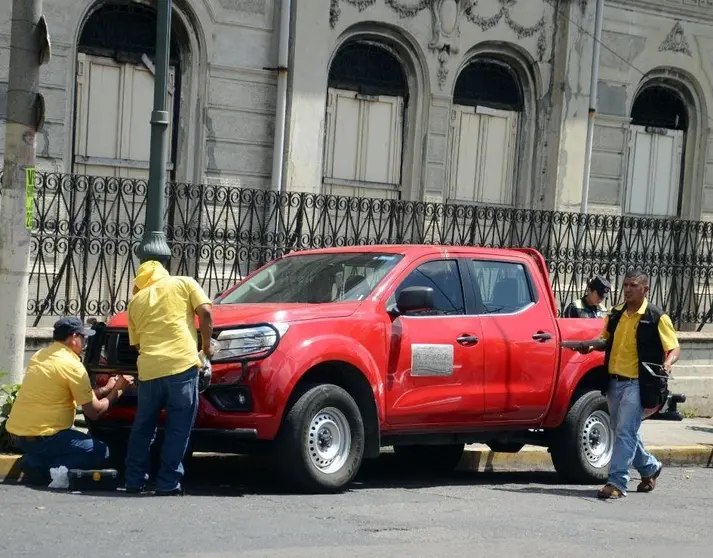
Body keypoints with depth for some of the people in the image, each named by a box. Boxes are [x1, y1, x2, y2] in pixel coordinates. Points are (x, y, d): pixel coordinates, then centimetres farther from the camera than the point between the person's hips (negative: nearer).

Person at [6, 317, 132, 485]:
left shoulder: (40, 356, 12)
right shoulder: (72, 365, -13)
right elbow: (94, 412, -7)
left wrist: (106, 389, 21)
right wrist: (116, 392, 7)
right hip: (41, 436, -8)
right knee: (100, 452, 3)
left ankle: (36, 462, 6)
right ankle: (47, 470, -11)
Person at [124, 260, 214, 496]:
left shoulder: (135, 301, 21)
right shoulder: (185, 283, 13)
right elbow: (205, 313, 1)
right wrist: (207, 345, 11)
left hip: (148, 370, 3)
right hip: (182, 364, -3)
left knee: (142, 428, 17)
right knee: (178, 429, 2)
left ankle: (134, 481, 19)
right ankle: (168, 485, -1)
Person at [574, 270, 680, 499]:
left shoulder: (657, 317, -7)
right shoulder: (615, 314, 10)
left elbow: (674, 348, -7)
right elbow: (606, 341, 23)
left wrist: (668, 362, -28)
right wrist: (592, 345, 1)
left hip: (637, 384, -7)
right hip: (614, 382, 7)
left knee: (625, 432, -12)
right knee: (623, 432, 17)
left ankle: (617, 483, -11)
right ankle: (649, 467, 39)